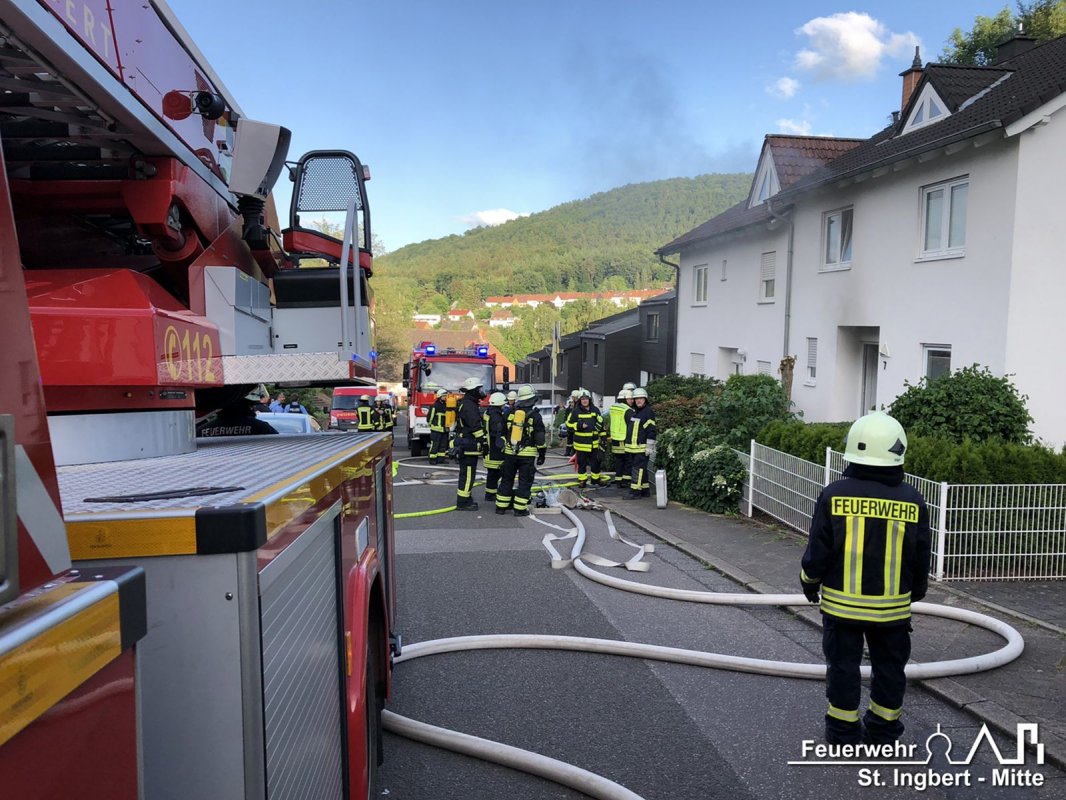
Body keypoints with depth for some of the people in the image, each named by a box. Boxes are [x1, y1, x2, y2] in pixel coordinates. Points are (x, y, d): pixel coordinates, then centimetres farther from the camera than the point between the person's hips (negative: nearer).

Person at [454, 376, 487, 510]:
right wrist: (484, 441, -17)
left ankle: (465, 499, 26)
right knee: (467, 474, -6)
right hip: (468, 446, -11)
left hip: (464, 446, 11)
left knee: (466, 473, 17)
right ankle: (463, 503, -2)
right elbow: (476, 427, -23)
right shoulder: (469, 406, -18)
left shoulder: (466, 403, 16)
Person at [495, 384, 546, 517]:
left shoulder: (511, 412, 5)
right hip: (527, 455, -4)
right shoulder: (535, 416, -7)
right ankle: (520, 509, 2)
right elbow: (540, 438, -6)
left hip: (510, 453, 4)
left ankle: (501, 506, 16)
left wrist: (504, 447, 22)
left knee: (507, 480, 12)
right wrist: (542, 454, 3)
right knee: (525, 482, 3)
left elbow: (503, 432, 12)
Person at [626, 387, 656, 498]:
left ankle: (635, 491, -8)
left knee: (638, 469, -9)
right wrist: (628, 444, 25)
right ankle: (645, 490, 20)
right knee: (633, 468, 12)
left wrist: (650, 447, -17)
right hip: (632, 447, 9)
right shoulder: (634, 411, 17)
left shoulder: (649, 411, -9)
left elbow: (651, 431, -14)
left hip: (642, 447, -9)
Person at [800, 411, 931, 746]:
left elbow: (818, 551, -8)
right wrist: (916, 592, 21)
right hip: (892, 606, 2)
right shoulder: (912, 501, -7)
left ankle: (843, 733, 19)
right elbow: (920, 559, 3)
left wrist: (809, 581, 10)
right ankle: (884, 732, 28)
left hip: (841, 603, -1)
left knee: (843, 666, 10)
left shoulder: (834, 494, -14)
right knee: (889, 668, 17)